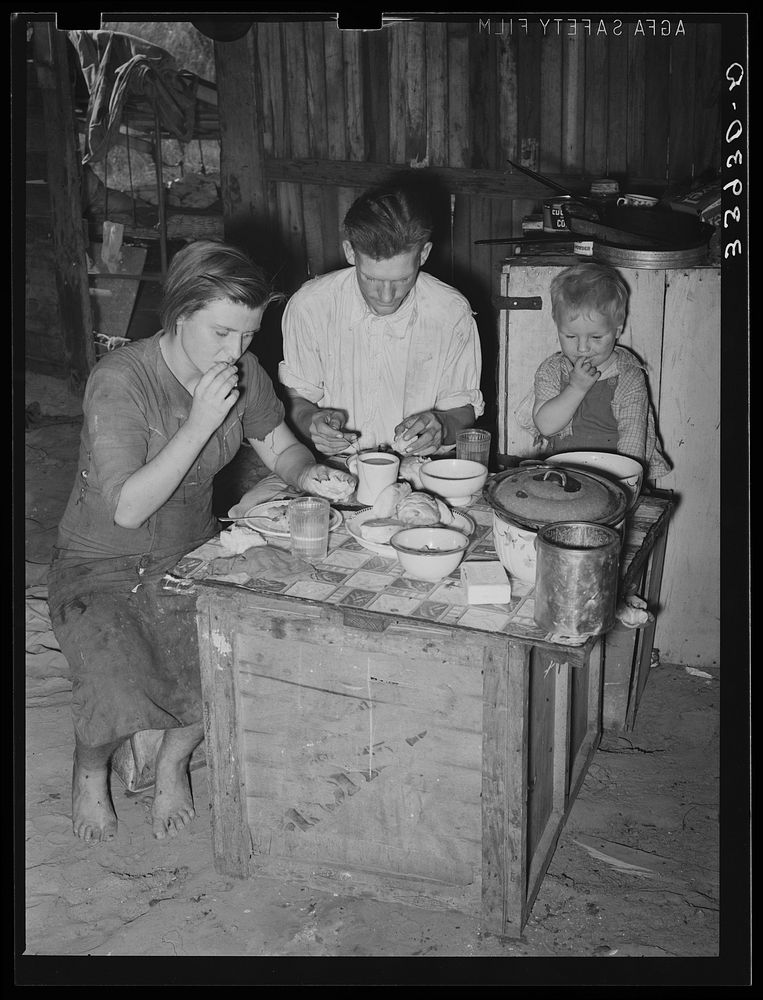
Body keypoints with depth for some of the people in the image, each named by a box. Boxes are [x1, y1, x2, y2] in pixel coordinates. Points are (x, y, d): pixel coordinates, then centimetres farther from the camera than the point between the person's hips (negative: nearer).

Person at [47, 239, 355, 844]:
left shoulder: (241, 371, -5)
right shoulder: (119, 382, -23)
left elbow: (280, 448, 9)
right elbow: (126, 509, -27)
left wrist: (308, 474, -16)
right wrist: (200, 424, -33)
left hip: (190, 555, 5)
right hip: (101, 567, -4)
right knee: (118, 699, -28)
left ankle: (174, 761, 12)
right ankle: (91, 769, 12)